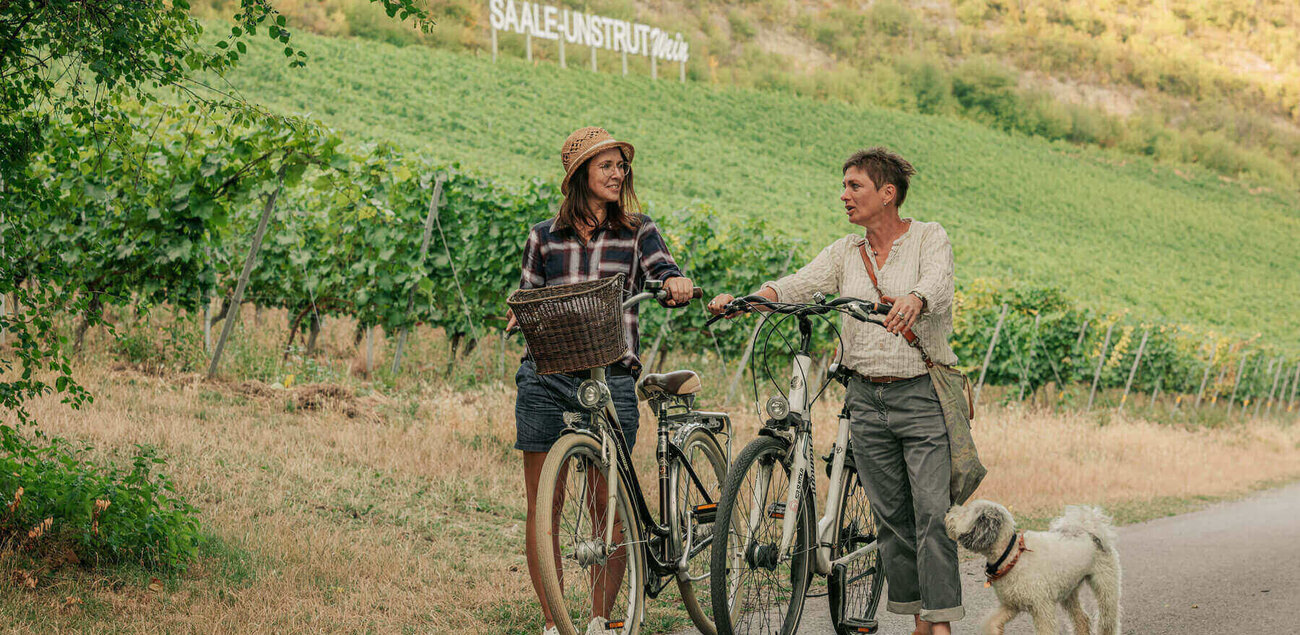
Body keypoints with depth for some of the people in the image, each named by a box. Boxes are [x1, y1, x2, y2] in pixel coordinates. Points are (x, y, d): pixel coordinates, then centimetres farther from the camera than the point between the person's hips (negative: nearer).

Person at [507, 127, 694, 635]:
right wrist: (518, 318, -6)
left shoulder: (636, 231, 10)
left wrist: (677, 283, -28)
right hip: (546, 377, 1)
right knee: (542, 506, 0)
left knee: (608, 504, -1)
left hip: (610, 377, -1)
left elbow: (664, 270, -5)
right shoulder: (544, 237, 12)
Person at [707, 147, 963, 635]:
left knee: (934, 512, -9)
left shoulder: (929, 238, -2)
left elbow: (938, 282, -23)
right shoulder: (846, 252, 11)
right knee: (891, 516, 7)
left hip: (922, 395, -5)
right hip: (866, 398, 5)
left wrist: (913, 301, -46)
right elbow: (798, 285, -4)